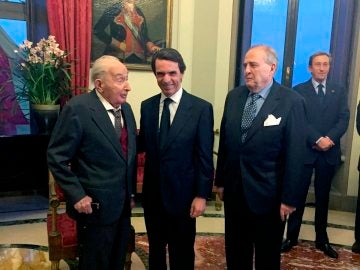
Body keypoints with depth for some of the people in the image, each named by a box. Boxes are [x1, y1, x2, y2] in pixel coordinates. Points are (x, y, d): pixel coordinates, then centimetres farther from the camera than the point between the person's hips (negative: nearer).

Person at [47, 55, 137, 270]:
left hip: (123, 204, 7)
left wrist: (131, 192, 13)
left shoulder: (126, 109, 5)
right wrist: (77, 195, -18)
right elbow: (56, 157, -15)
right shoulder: (78, 109, -17)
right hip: (96, 206, -6)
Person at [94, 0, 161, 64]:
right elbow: (98, 30, -4)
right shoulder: (114, 10, 0)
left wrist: (151, 46, -3)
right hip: (118, 57, -4)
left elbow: (144, 36, 17)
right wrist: (117, 44, -8)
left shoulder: (139, 12, 15)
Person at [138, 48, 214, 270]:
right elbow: (144, 145, 7)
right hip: (153, 194, 4)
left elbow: (205, 157, -11)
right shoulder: (147, 106, 2)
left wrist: (201, 195, -11)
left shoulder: (201, 108, -11)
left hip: (182, 194, -3)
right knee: (155, 250, 22)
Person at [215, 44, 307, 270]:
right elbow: (224, 141, 7)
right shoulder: (234, 96, 3)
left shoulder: (292, 102, -12)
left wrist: (289, 198, -12)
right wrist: (221, 180, 9)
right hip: (234, 191, 5)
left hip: (268, 194, -4)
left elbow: (295, 154, -13)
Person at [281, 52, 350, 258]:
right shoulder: (299, 91, 2)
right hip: (304, 150, -2)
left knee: (323, 196, 12)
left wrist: (330, 138, -16)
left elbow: (344, 119, 0)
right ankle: (291, 237, 17)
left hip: (329, 152, 3)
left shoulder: (339, 92, 11)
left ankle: (322, 239, 24)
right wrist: (317, 139, -18)